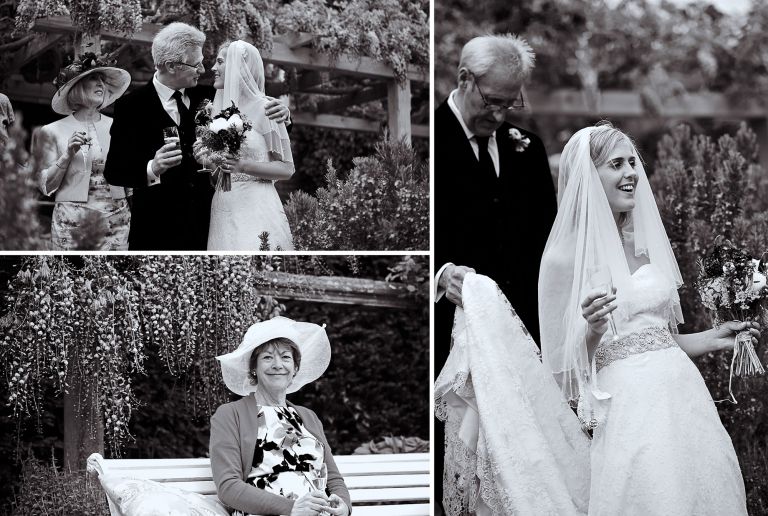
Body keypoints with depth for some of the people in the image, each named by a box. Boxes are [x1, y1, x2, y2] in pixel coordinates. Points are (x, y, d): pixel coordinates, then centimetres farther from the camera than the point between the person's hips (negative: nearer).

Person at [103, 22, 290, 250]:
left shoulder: (205, 96, 5)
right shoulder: (131, 106, -8)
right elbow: (114, 171, -10)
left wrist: (275, 112, -5)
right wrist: (152, 168, -29)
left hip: (204, 221, 4)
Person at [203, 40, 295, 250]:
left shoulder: (264, 109, -6)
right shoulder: (219, 110, 12)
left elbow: (286, 168, -6)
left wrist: (243, 166, -18)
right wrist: (206, 160, 2)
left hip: (255, 207, -5)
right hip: (222, 209, 5)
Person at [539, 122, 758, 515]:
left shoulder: (643, 243, 14)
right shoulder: (564, 258, -6)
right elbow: (564, 368, -6)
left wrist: (714, 338, 16)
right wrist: (593, 329, -23)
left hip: (685, 391, 7)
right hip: (629, 405, -6)